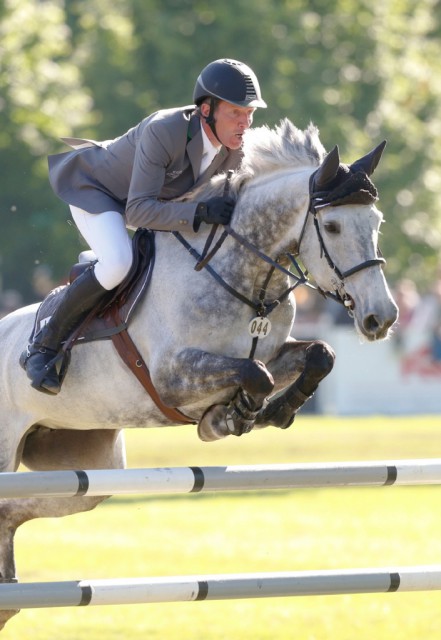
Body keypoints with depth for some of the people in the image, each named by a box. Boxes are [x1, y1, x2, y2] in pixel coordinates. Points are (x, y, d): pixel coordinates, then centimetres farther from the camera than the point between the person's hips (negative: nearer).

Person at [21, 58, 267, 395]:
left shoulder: (234, 151, -18)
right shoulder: (162, 131, -39)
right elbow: (138, 211, -42)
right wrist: (200, 212, -53)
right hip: (94, 188, -8)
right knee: (117, 264, -32)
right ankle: (44, 347, -18)